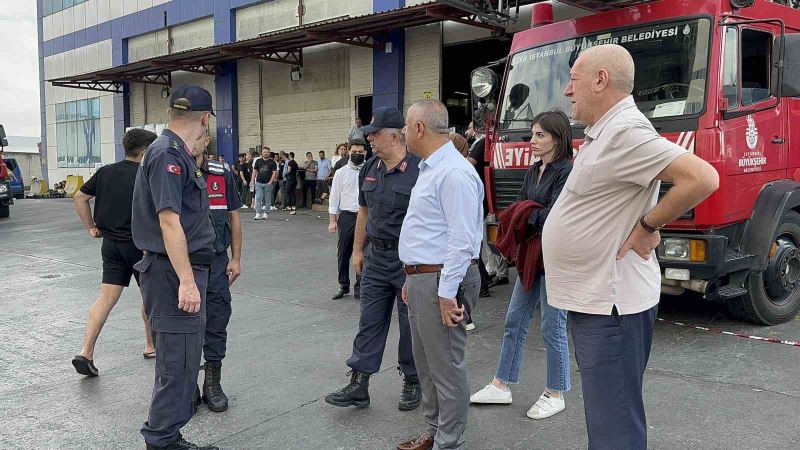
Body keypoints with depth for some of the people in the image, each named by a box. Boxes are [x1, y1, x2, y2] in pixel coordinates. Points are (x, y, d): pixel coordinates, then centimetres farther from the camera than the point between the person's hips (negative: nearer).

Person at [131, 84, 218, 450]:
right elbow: (169, 220, -23)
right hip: (176, 272, -11)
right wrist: (186, 280, -24)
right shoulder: (168, 154, -16)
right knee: (177, 362, -3)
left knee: (183, 358, 17)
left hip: (181, 271, 11)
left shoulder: (175, 152, 15)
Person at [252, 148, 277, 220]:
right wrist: (253, 181, 3)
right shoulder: (258, 161, 9)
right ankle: (258, 213, -7)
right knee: (258, 198, -7)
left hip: (268, 183, -1)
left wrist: (270, 182, -10)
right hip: (259, 183, 1)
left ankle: (266, 213, 14)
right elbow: (254, 171, 12)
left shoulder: (272, 162, 2)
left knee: (267, 199, 5)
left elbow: (274, 172, -1)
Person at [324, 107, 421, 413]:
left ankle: (412, 382, 26)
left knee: (410, 325, 8)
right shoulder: (369, 169, 7)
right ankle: (358, 385, 16)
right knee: (369, 322, 9)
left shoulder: (418, 171, -14)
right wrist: (357, 250, 15)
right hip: (376, 257, 6)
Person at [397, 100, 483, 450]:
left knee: (446, 366, 0)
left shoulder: (453, 173, -18)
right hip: (421, 278, 11)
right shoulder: (429, 169, 15)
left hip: (441, 280, -11)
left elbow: (461, 239, -22)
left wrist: (447, 292, -22)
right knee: (427, 363, 19)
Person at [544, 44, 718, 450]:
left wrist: (648, 225, -18)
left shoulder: (625, 132, -19)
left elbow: (702, 178, -28)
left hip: (610, 304, -10)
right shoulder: (602, 133, 12)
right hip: (594, 299, 10)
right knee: (605, 412, 23)